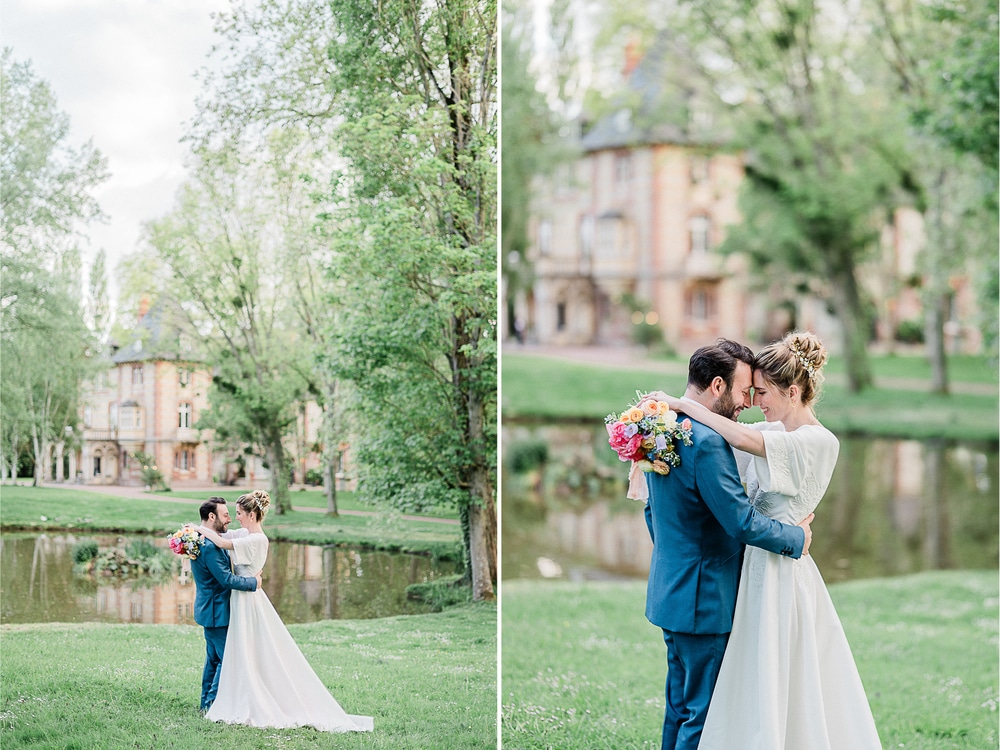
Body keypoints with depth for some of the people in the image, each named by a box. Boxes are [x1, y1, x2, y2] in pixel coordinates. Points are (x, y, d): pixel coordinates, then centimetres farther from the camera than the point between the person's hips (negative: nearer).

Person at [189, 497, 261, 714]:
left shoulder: (202, 540, 9)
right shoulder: (210, 546, -25)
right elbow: (227, 579, -26)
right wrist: (253, 582, -14)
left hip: (210, 610, 11)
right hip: (216, 612, -11)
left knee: (214, 657, 18)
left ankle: (206, 703, 25)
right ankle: (212, 704, 0)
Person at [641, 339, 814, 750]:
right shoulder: (706, 442, -23)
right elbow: (742, 522, -22)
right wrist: (796, 537, -6)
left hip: (669, 589, 10)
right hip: (703, 598, -10)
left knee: (680, 704, 19)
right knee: (704, 713, 1)